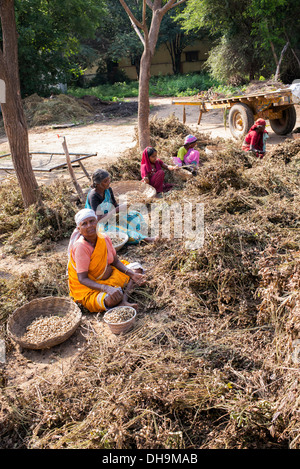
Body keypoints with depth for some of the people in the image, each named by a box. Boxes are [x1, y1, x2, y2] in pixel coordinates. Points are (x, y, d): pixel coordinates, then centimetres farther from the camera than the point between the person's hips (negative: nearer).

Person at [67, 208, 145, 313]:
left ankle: (124, 300, -17)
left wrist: (132, 274, -11)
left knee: (137, 268, 1)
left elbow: (116, 261, 6)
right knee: (111, 299, -38)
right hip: (88, 286, -8)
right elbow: (82, 279, -26)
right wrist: (106, 288, -38)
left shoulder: (104, 238, -6)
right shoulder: (80, 246, -25)